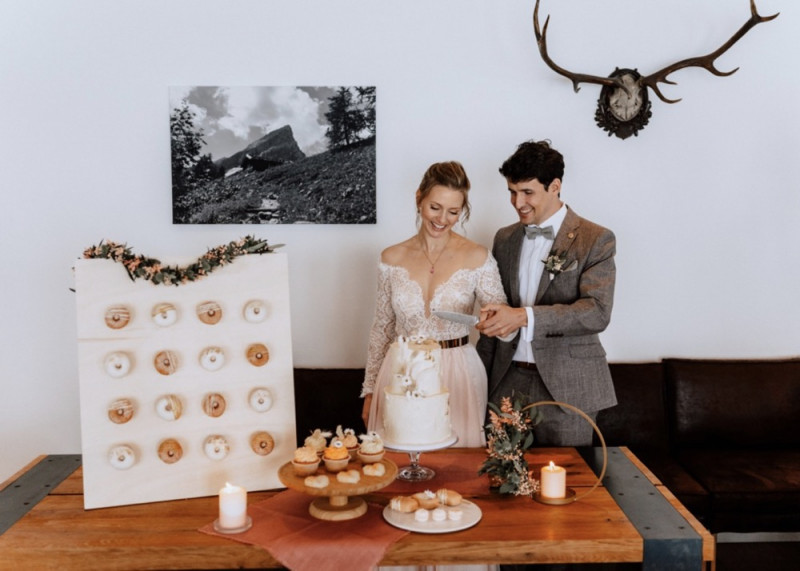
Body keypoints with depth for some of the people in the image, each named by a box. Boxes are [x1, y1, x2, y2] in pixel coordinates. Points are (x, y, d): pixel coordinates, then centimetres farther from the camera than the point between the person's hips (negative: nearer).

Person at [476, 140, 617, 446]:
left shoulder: (596, 239, -5)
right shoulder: (504, 238, 11)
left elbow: (598, 312, -17)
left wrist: (524, 316, -26)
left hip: (565, 387, -4)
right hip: (507, 383, 4)